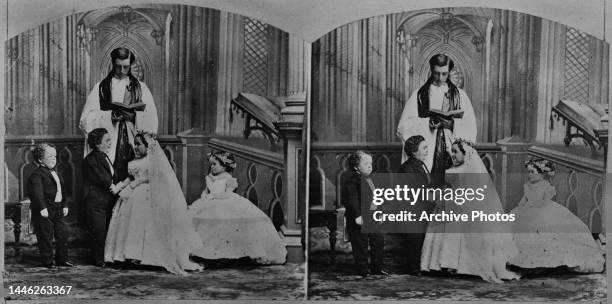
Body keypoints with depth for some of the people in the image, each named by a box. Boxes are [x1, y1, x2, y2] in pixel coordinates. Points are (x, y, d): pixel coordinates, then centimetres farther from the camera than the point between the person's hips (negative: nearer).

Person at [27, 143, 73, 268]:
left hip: (58, 209, 8)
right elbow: (37, 192, -21)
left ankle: (62, 259, 20)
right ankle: (47, 262, 9)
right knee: (46, 237, -2)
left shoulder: (56, 173, 17)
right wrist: (42, 208, -28)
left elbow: (62, 190, 22)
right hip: (45, 211, -8)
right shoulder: (37, 175, -11)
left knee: (63, 233, 10)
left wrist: (64, 205, 16)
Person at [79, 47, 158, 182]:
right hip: (107, 144, -1)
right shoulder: (101, 87, 9)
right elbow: (87, 118, 0)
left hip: (133, 144, 1)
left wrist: (133, 115, -15)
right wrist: (110, 115, -13)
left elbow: (151, 119, 2)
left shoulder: (140, 87, 12)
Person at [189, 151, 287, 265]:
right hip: (212, 205, 5)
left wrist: (213, 195, -16)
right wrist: (204, 195, -3)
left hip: (227, 204, -5)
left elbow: (228, 194, -11)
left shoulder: (228, 179, -2)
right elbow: (206, 190, 19)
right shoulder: (209, 178, 15)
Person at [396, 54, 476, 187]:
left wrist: (451, 124, -14)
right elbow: (404, 125, -1)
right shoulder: (419, 95, 8)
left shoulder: (459, 95, 11)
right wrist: (428, 122, -14)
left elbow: (470, 127, 3)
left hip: (453, 154, 1)